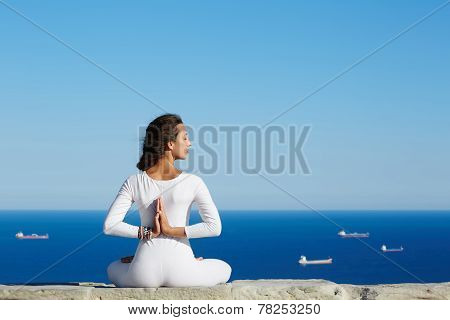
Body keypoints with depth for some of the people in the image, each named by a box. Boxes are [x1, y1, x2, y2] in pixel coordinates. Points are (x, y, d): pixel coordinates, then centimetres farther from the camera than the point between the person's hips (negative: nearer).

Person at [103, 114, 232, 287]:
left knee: (113, 269, 38)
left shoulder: (134, 182, -2)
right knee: (225, 269, 30)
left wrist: (147, 232, 0)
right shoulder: (192, 182, -7)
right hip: (180, 273, -2)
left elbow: (109, 226, -6)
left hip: (145, 274, 2)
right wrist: (172, 230, -9)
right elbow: (214, 227, -14)